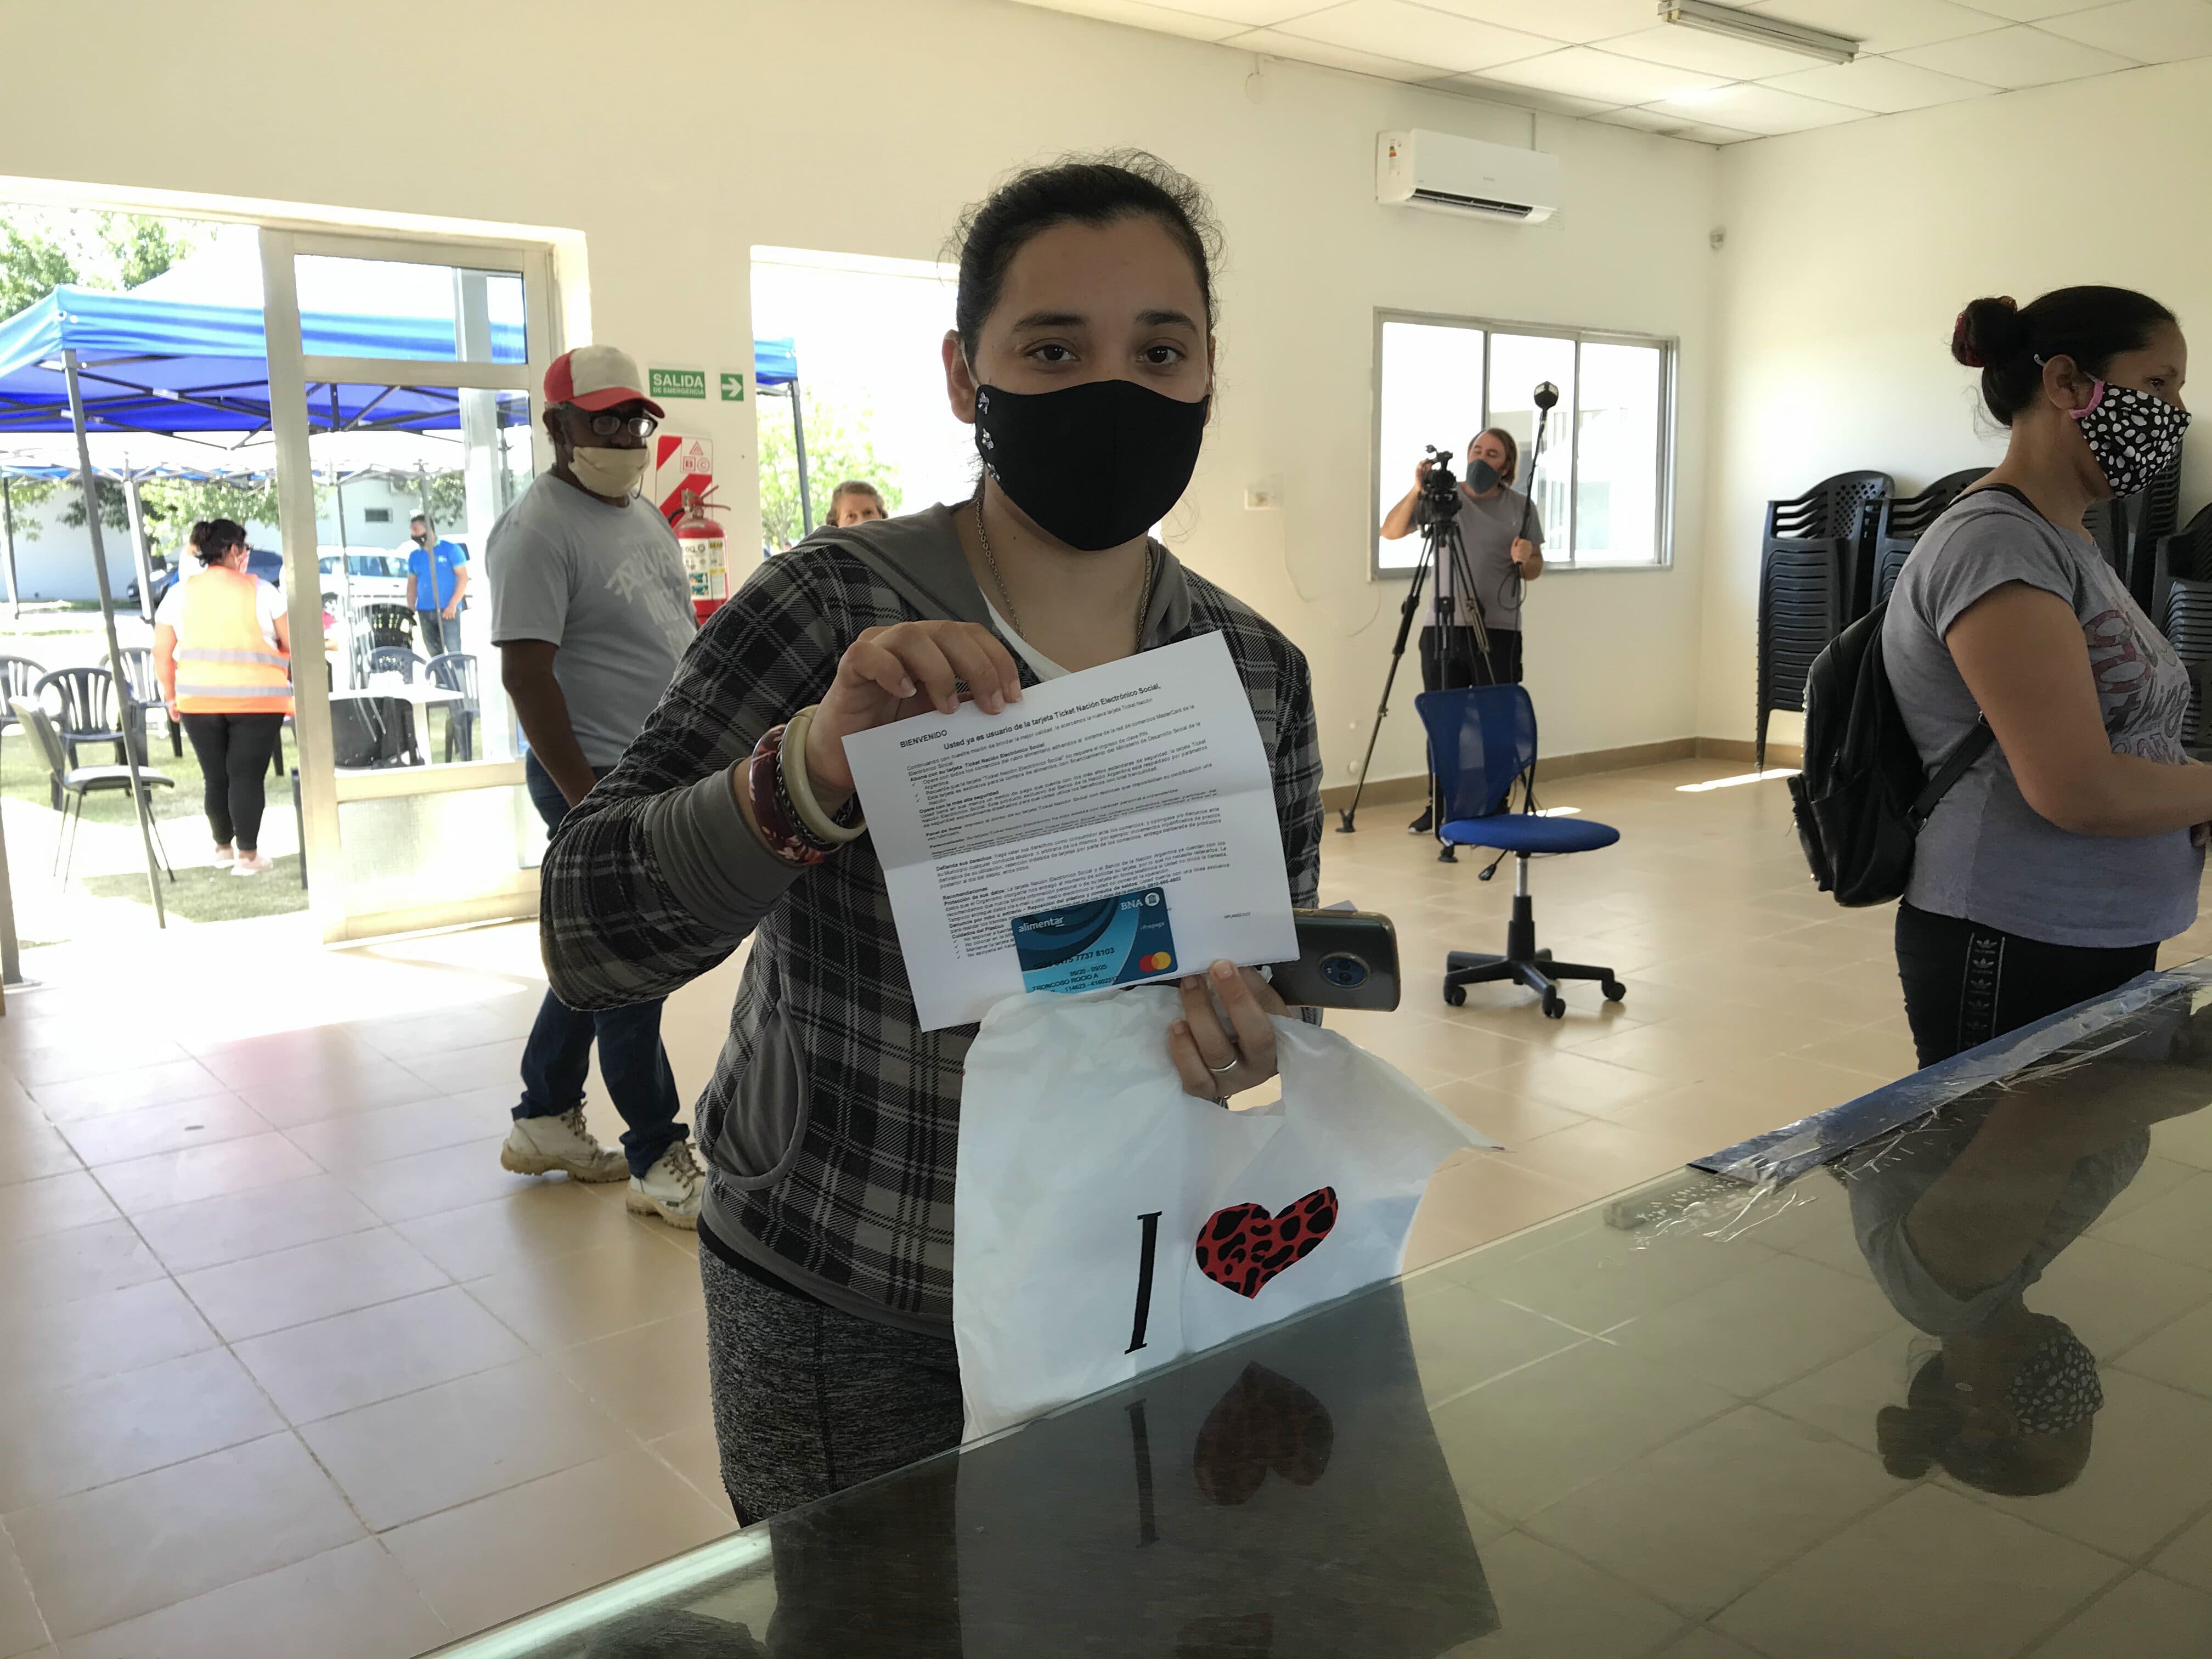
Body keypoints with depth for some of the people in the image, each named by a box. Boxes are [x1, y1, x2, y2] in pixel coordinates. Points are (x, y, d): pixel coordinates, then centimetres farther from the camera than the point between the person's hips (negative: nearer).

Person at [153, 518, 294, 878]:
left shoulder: (179, 594, 8)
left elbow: (161, 654, 7)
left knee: (215, 776, 13)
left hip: (198, 699, 3)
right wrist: (294, 680, 15)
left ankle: (223, 848, 25)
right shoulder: (259, 591, 0)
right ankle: (247, 856, 2)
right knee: (247, 776, 0)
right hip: (256, 698, -3)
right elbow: (292, 645, 0)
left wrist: (170, 697, 16)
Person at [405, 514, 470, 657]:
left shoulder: (450, 550, -1)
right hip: (424, 612, 5)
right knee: (434, 654, 7)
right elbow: (412, 584, 18)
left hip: (447, 610, -5)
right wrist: (411, 610, 8)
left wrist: (453, 605, -14)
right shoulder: (414, 556, 14)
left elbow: (463, 577, -5)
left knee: (453, 651, -12)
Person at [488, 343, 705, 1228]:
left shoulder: (644, 516, 14)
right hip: (599, 779, -9)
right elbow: (525, 674, -19)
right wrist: (587, 802, -21)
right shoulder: (536, 530, -13)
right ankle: (657, 1160, 9)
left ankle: (544, 1120, 31)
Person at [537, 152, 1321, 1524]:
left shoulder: (1258, 674, -5)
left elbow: (1291, 971, 5)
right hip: (846, 1325, -3)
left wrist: (1258, 1033, -18)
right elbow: (586, 937, -22)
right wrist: (812, 768, -38)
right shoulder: (831, 611, -17)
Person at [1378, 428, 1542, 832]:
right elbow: (1390, 531, -2)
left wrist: (1527, 558, -12)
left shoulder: (1521, 507, 6)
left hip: (1498, 631, -1)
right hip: (1442, 628, 1)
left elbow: (1534, 572, 10)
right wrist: (1416, 490, -15)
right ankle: (1439, 806, 16)